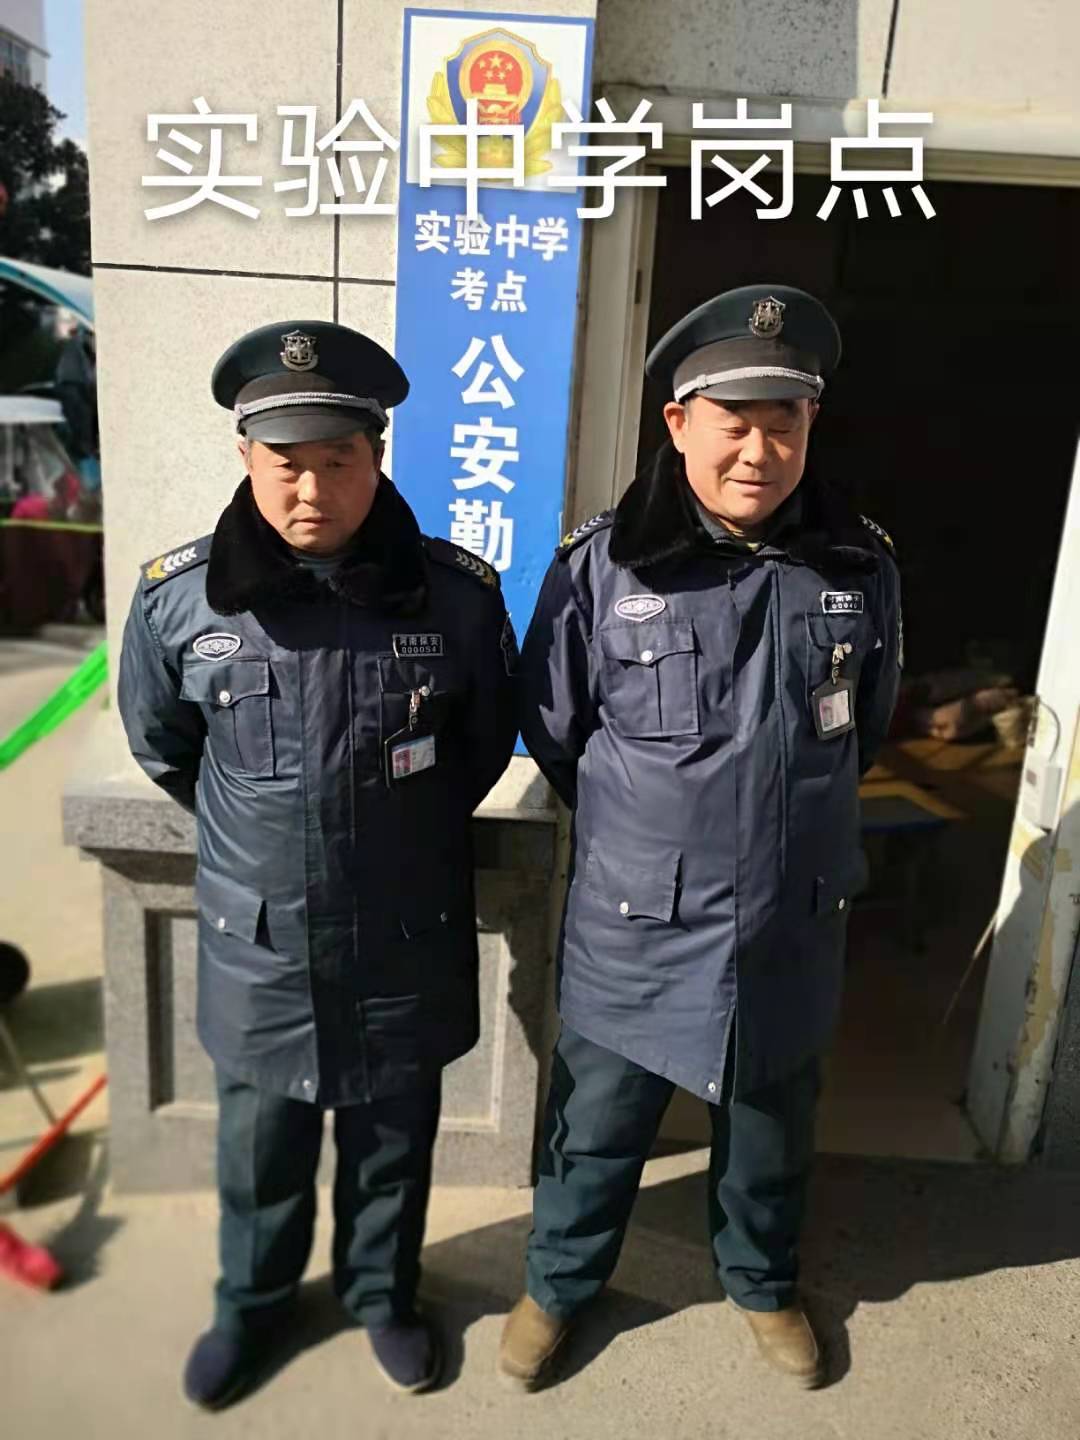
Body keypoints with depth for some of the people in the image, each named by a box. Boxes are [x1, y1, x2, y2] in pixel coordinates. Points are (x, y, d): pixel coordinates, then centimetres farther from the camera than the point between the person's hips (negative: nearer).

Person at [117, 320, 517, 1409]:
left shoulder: (458, 595, -16)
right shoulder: (177, 598, -15)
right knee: (260, 1148, 23)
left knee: (393, 1142, 22)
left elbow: (486, 745, 2)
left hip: (404, 943, 0)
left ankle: (382, 1292, 51)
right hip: (256, 944, 1)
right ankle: (252, 1301, 52)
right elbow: (160, 746, 4)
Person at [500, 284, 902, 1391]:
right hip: (636, 927, -2)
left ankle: (763, 1281, 55)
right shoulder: (604, 565, -16)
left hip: (791, 925, 3)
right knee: (597, 1125, 19)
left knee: (770, 1130, 25)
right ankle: (559, 1282, 48)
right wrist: (637, 828, 6)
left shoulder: (860, 569, -7)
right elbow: (552, 729, -2)